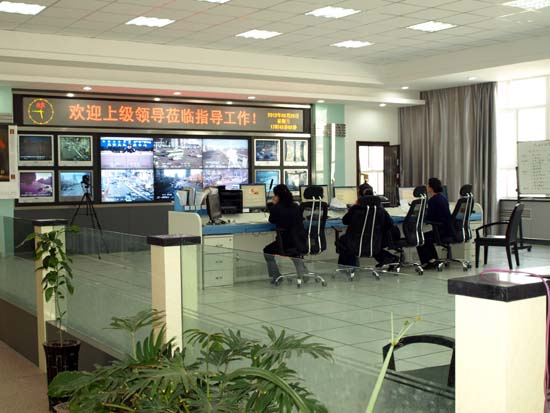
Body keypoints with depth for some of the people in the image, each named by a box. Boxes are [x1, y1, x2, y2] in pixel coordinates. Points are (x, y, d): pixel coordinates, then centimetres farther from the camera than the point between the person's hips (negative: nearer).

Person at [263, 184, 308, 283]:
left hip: (287, 244, -5)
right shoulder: (296, 207, 6)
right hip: (302, 243, 5)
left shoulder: (276, 208, -9)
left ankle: (276, 277, 22)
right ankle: (303, 273, 32)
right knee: (294, 251, 40)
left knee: (267, 251, 22)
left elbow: (272, 220, 9)